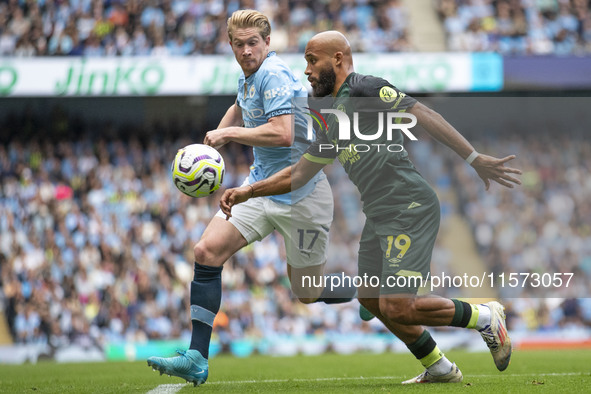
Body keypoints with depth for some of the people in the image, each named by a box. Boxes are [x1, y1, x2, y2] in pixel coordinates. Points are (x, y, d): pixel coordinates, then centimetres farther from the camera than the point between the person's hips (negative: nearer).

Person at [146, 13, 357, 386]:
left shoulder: (274, 75, -19)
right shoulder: (248, 77, 9)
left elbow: (282, 134, -32)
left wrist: (228, 133, -21)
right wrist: (210, 145, 20)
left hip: (301, 196, -8)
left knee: (309, 294, 2)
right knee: (208, 250, -12)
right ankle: (197, 359, -12)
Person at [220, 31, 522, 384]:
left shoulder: (363, 89, -7)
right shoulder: (333, 119, 22)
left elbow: (423, 115, -15)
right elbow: (299, 175, 29)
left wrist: (474, 158, -23)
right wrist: (248, 192, 19)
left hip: (410, 209, -10)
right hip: (379, 216, 10)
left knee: (397, 308, -15)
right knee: (371, 298, 13)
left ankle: (485, 317, 4)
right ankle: (439, 369, 25)